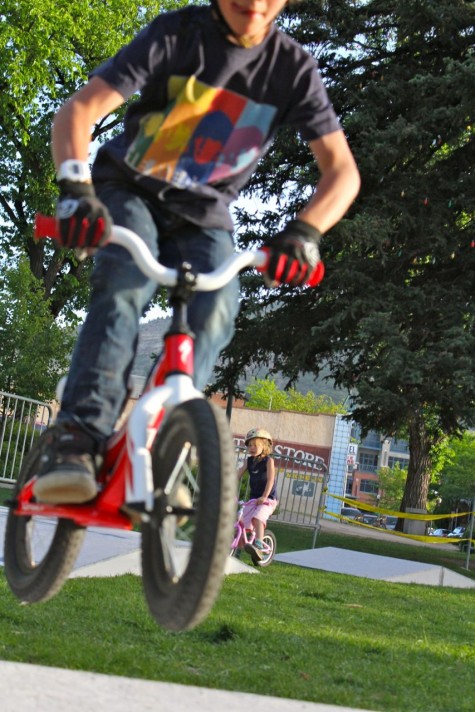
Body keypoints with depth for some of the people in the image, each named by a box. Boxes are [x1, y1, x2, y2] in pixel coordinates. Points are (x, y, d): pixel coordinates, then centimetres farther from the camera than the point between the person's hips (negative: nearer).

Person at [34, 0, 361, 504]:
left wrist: (305, 230, -35)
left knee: (217, 309, -27)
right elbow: (78, 111, -24)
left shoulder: (292, 67, -11)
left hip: (203, 215, 2)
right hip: (129, 192, -2)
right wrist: (75, 187, -43)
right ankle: (77, 439, -40)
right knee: (126, 285, -33)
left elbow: (341, 168, -14)